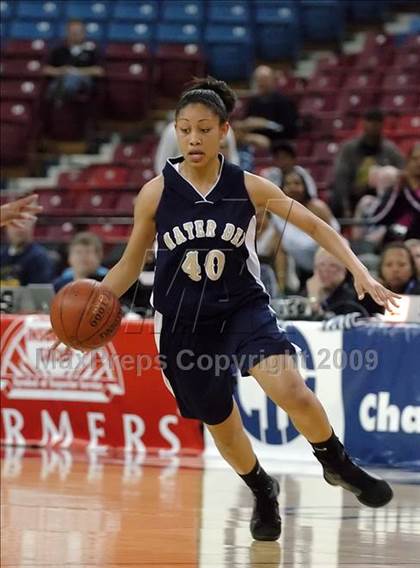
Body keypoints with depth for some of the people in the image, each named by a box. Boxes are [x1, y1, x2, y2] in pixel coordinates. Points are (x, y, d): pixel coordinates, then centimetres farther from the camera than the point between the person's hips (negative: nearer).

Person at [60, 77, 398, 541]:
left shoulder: (248, 188, -7)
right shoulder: (156, 193, -6)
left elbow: (315, 226, -3)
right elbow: (130, 264, 4)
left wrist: (359, 271, -14)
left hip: (243, 307, -1)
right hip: (184, 324, 1)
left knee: (289, 388, -26)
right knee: (219, 422, 11)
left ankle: (338, 465, 0)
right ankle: (262, 492, 41)